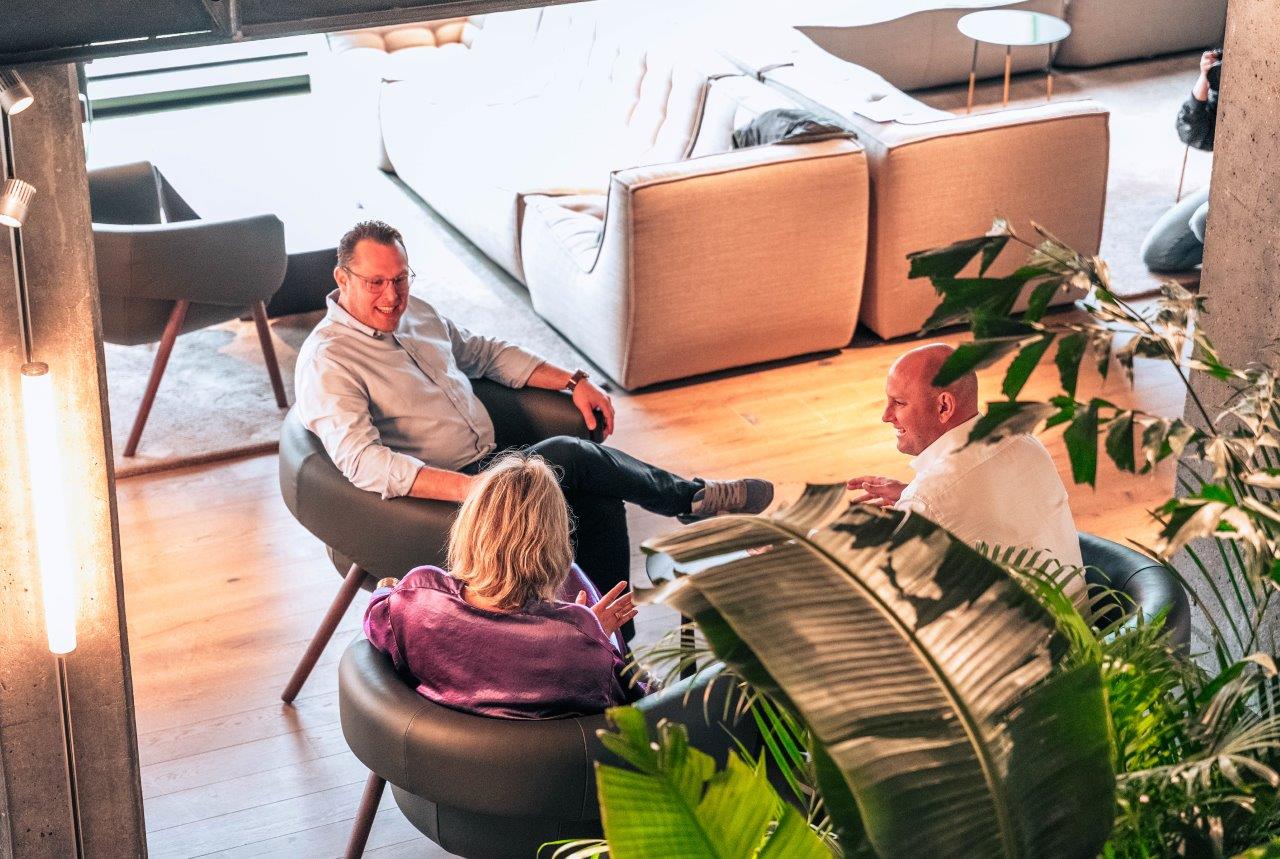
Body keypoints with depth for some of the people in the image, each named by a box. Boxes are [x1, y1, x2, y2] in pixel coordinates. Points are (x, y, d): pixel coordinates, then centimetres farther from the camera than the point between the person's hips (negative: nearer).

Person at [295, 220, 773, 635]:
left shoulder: (415, 314, 11)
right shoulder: (327, 362, -15)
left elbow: (486, 353, 25)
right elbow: (361, 461, -29)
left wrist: (572, 382, 11)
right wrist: (468, 489, -39)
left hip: (488, 469, 8)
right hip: (435, 498, -8)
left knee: (599, 498, -14)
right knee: (566, 457, -23)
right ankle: (693, 499, 1)